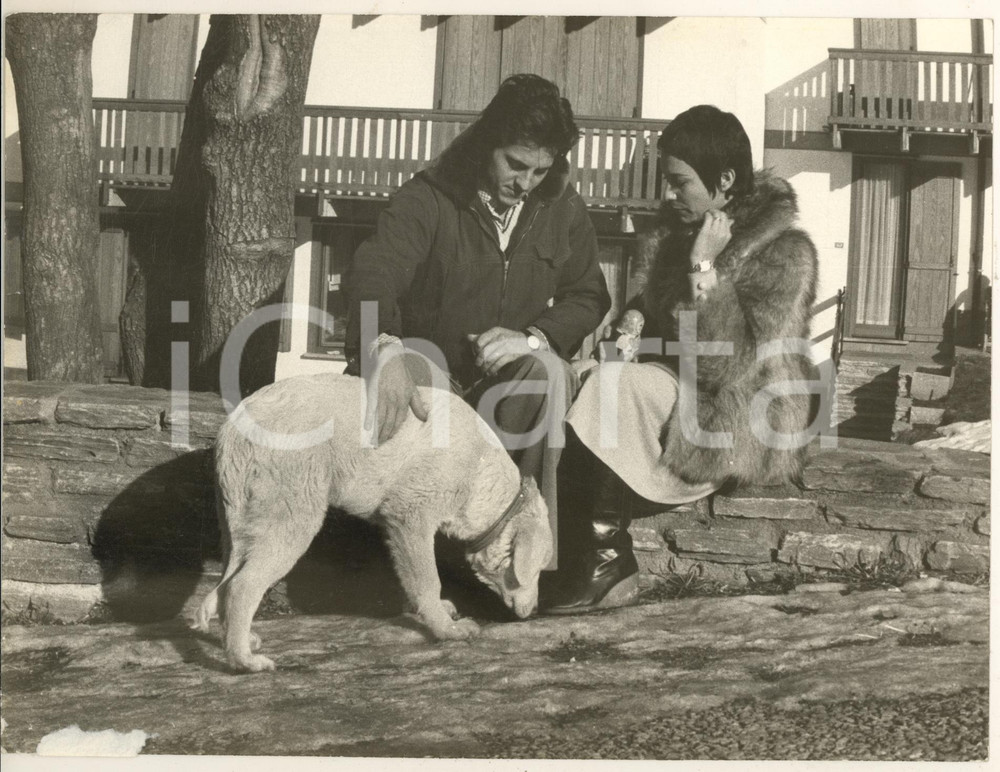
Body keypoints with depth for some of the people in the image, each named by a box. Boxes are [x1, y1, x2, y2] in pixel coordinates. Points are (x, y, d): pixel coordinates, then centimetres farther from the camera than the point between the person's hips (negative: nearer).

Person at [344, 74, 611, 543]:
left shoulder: (564, 210, 2)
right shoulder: (429, 198, -12)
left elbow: (588, 296, 4)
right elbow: (374, 271, -28)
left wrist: (533, 337, -20)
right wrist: (383, 348, -50)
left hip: (510, 377, 2)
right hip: (432, 360, -2)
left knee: (548, 370, -32)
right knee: (405, 362, -36)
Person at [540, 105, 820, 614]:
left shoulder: (784, 253, -16)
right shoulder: (679, 229, 7)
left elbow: (728, 367, -24)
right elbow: (656, 303, 24)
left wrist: (704, 268, -25)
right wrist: (636, 317, 0)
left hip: (744, 431, -7)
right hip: (679, 392, 8)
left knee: (615, 384, -28)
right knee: (578, 382, -18)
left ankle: (606, 557, -17)